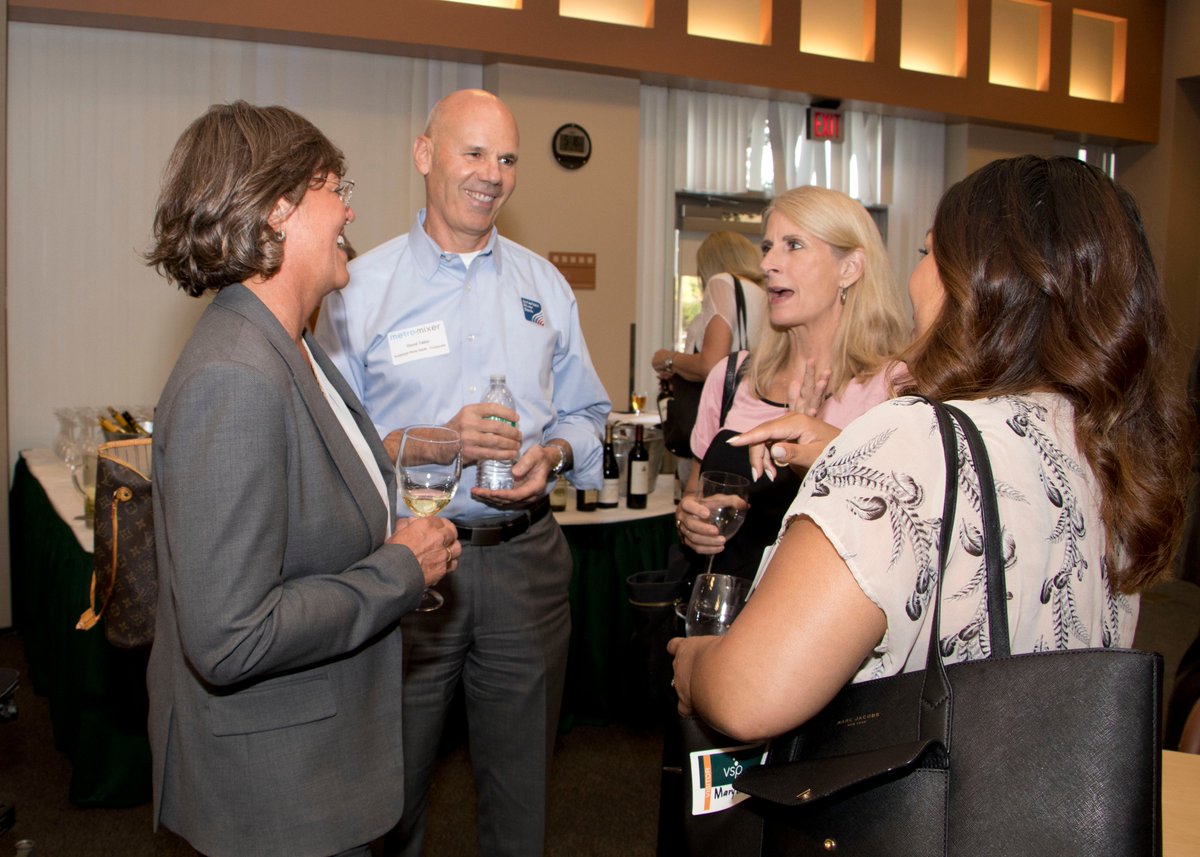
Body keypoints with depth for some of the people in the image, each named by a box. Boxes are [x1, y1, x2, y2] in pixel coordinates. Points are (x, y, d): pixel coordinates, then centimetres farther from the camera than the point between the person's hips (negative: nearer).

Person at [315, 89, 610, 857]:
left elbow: (588, 412, 12)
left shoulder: (544, 284, 8)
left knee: (521, 775, 16)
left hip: (525, 555, 3)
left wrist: (553, 453, -9)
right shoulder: (363, 287, -3)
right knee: (393, 781, 13)